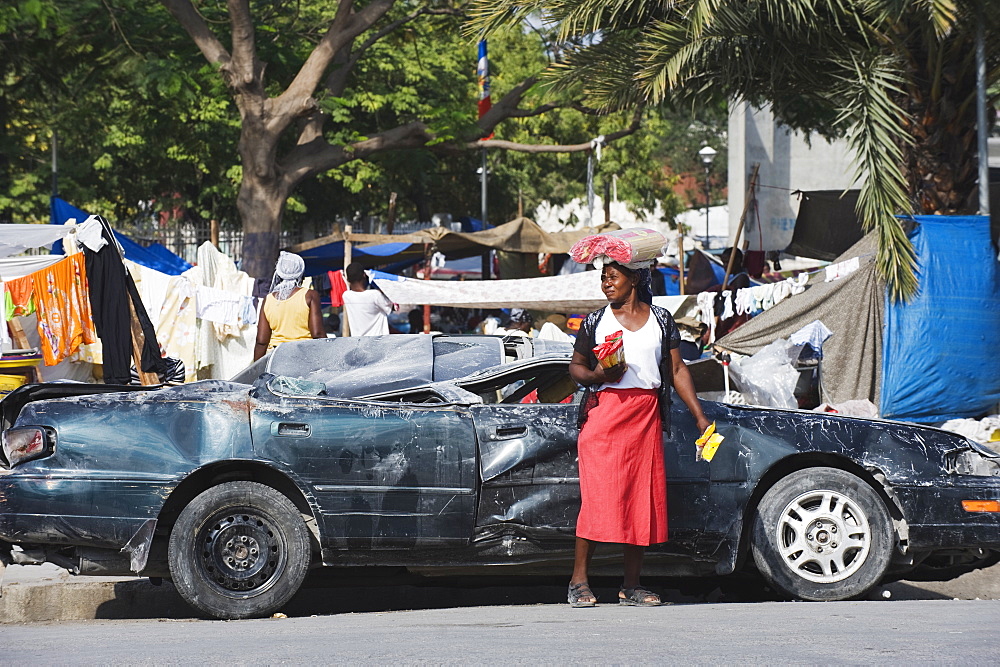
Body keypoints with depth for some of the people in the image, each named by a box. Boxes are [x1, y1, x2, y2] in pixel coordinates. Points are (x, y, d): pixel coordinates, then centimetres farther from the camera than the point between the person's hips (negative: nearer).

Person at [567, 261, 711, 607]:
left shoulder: (661, 319, 11)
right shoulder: (595, 321, 8)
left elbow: (677, 370, 12)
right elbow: (576, 366, 11)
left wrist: (700, 416, 8)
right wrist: (596, 376, -11)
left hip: (647, 416, 2)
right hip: (604, 411, -2)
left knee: (644, 500, 0)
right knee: (597, 497, -9)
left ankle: (631, 585, 6)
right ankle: (579, 582, -4)